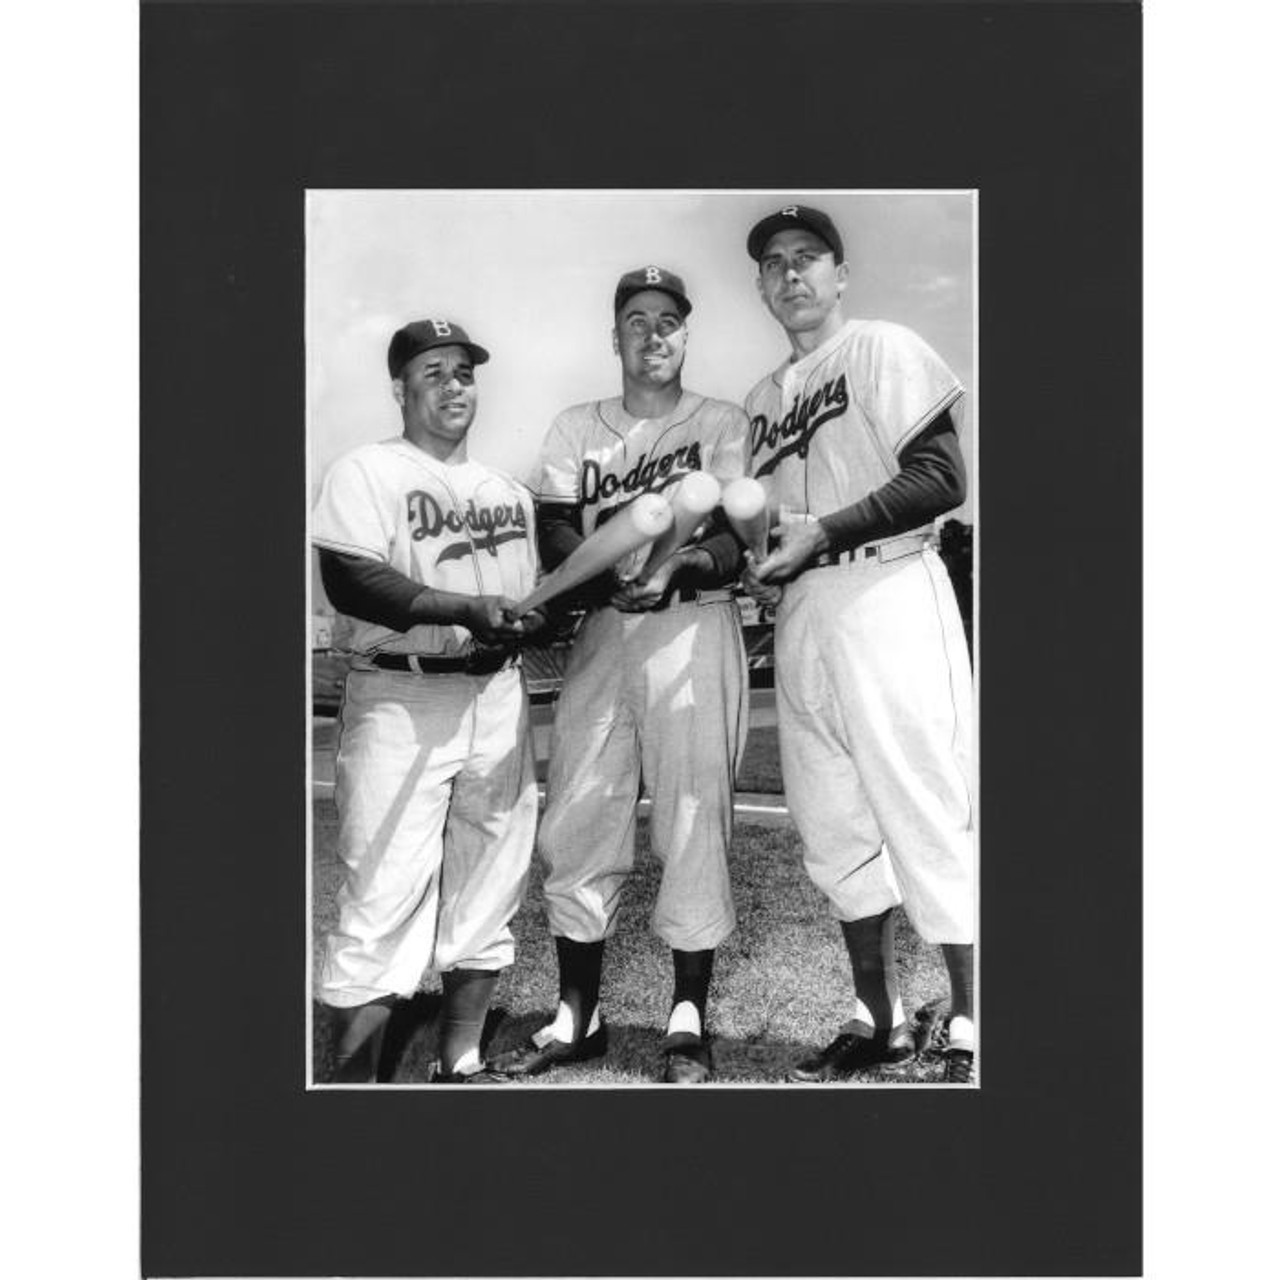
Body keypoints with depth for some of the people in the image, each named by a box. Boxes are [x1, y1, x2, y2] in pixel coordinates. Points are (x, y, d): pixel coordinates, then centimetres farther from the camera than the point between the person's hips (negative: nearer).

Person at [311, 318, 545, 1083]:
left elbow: (540, 597, 19)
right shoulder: (366, 473, -1)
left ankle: (459, 1066, 22)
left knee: (488, 891, 9)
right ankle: (354, 1078, 4)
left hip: (497, 698, 6)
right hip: (400, 702, -6)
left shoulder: (509, 490, 18)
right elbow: (353, 584, -15)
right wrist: (466, 608, -24)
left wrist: (527, 621, -4)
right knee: (383, 897, -7)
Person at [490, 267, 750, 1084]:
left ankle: (689, 1020, 10)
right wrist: (608, 572, -15)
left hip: (695, 626, -3)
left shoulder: (723, 424, 8)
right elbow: (556, 536, 6)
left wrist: (677, 565, -21)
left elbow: (740, 540, -1)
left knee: (695, 818, -3)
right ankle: (578, 1016, 17)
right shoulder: (576, 429, 16)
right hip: (602, 628, 3)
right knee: (576, 821, 3)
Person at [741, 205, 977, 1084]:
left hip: (888, 599, -7)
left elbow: (941, 479, -10)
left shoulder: (884, 351, 0)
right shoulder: (763, 401, 20)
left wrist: (820, 532, -14)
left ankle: (969, 1030, 6)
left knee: (930, 820, -6)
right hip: (801, 617, 7)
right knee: (836, 831, 10)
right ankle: (879, 1023, 22)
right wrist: (758, 565, 3)